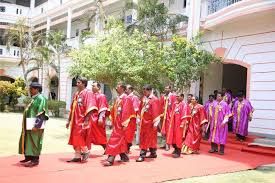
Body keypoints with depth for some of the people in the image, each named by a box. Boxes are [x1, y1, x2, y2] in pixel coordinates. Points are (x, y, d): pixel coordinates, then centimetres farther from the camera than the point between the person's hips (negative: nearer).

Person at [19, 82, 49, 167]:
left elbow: (41, 114, -19)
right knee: (27, 141, 14)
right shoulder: (33, 99, 16)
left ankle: (35, 159, 2)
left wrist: (36, 125, -25)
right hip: (29, 125, 10)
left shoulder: (40, 99, -13)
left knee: (34, 141, -5)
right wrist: (25, 125, 19)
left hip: (35, 125, -10)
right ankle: (28, 157, 25)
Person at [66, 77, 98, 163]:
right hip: (75, 120, 8)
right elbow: (72, 109, 19)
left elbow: (90, 108, -17)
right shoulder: (76, 94, 15)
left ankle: (86, 151, 8)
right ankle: (77, 156, 14)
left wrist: (86, 120, -23)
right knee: (75, 138, 7)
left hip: (83, 120, -8)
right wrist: (69, 120, 16)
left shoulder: (88, 93, -9)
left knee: (80, 136, -12)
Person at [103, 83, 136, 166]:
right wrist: (113, 122, 17)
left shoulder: (126, 98, -11)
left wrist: (124, 123, -21)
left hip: (121, 122, -9)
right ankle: (124, 156, 23)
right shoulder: (118, 99, 15)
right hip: (117, 122, 9)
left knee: (115, 139, -11)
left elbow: (126, 112, -17)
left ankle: (110, 159, -12)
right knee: (120, 140, 13)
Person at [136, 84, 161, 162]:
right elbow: (141, 108, 16)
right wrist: (140, 118, 14)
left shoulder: (154, 100, -14)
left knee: (147, 138, -4)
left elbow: (156, 112, -17)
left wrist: (155, 123, -20)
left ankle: (142, 155, -2)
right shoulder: (144, 98, 9)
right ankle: (153, 153, 25)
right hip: (144, 121, 8)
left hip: (150, 121, -8)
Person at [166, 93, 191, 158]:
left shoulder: (184, 104, -11)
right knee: (173, 136, 12)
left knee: (179, 137, 0)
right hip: (173, 122, 7)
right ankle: (176, 149, 30)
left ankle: (178, 152, 9)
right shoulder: (175, 104, 10)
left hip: (179, 123, -7)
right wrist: (171, 121, 14)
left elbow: (184, 115, -15)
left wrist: (182, 123, -20)